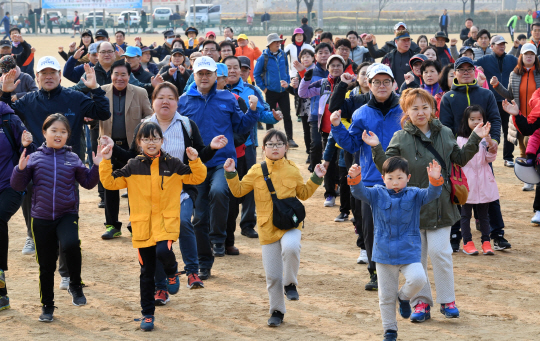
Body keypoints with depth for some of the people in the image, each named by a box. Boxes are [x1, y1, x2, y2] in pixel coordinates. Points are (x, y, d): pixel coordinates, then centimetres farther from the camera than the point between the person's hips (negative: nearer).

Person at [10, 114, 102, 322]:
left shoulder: (73, 159, 2)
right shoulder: (35, 158, 0)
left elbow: (88, 183, 6)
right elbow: (18, 186, 0)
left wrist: (97, 166, -7)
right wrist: (21, 169, -16)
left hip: (67, 215, -1)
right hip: (41, 218, 1)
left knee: (70, 244, -32)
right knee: (46, 266, 9)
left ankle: (75, 286, -8)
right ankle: (47, 306, 25)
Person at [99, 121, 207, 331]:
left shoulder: (172, 165, 3)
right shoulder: (133, 167, 4)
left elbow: (197, 178, 5)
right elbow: (110, 182, 3)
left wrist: (195, 161, -11)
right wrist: (106, 162, -7)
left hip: (166, 222, -2)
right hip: (142, 226, 2)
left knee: (163, 252, -31)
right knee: (147, 273, 7)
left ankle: (172, 271, 6)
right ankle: (147, 314, 20)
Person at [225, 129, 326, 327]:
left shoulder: (293, 170, 5)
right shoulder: (256, 171, 2)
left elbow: (303, 193, 17)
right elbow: (238, 191, 7)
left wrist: (316, 179, 5)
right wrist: (231, 174, -7)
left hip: (290, 224, -1)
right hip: (268, 228, 1)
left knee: (290, 247, -35)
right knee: (272, 275, 4)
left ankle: (290, 284, -8)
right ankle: (277, 311, 23)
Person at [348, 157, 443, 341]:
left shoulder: (414, 195, -1)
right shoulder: (377, 194, 0)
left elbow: (431, 194, -16)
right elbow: (360, 192, -13)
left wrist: (435, 180, -37)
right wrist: (354, 179, -35)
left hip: (409, 252, -1)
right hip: (384, 254, 1)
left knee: (418, 278, -26)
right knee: (386, 296, 8)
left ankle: (404, 297, 6)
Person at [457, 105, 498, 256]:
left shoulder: (486, 138, 4)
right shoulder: (461, 139, 0)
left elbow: (490, 159, -2)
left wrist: (491, 144, -17)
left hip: (483, 180, 1)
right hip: (467, 180, -1)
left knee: (484, 213, 7)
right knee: (466, 213, 3)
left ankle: (486, 242, 13)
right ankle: (467, 242, 11)